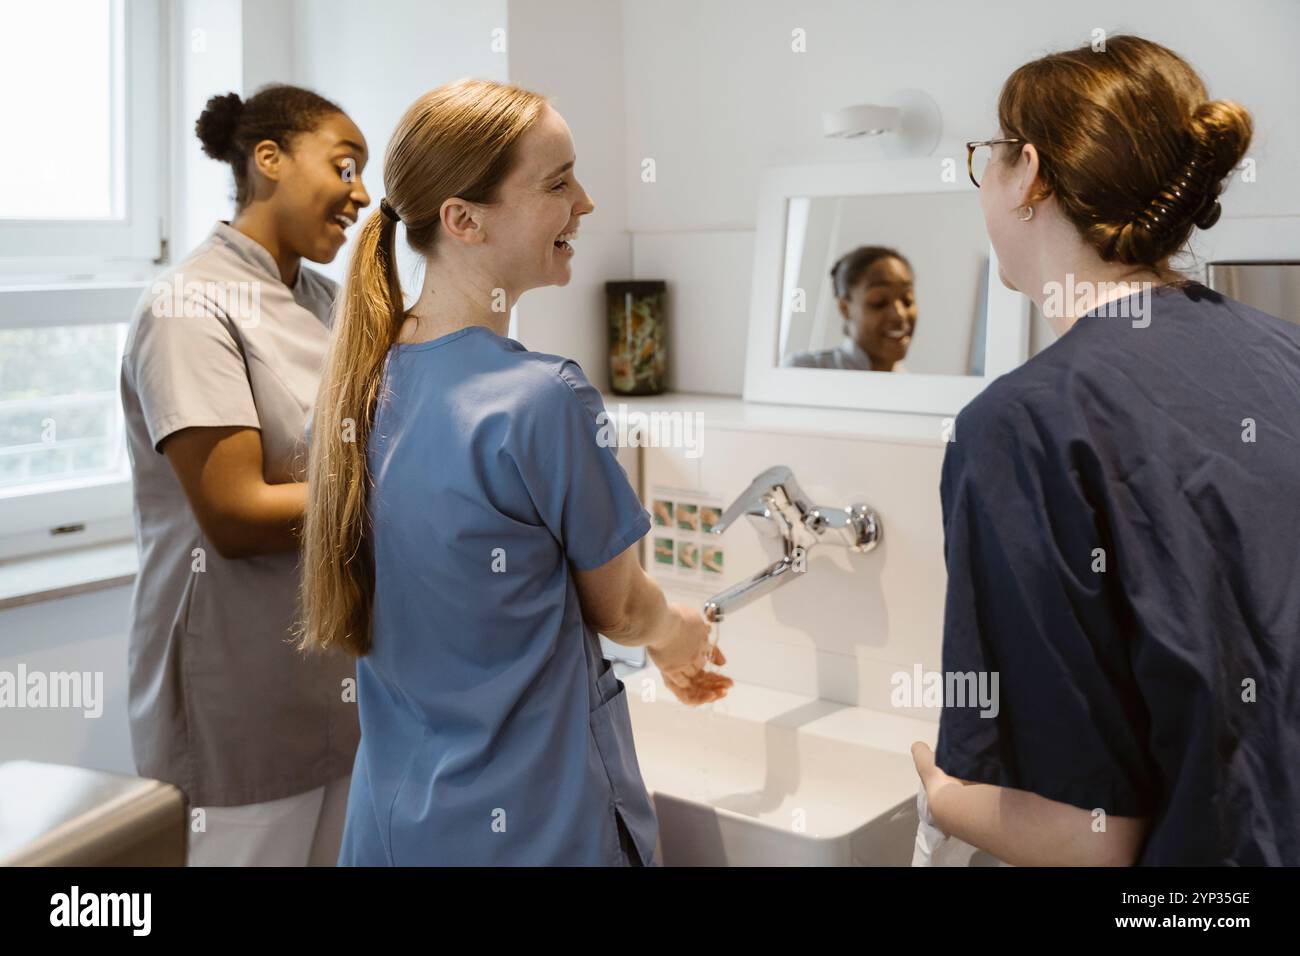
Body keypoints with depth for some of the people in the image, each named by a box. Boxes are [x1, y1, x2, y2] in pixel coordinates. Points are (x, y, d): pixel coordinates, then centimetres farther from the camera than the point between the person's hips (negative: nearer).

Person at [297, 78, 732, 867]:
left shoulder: (361, 381, -2)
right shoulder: (546, 398, -24)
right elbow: (619, 607, -9)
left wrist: (656, 646, 18)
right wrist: (681, 636, 15)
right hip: (535, 827, -6)